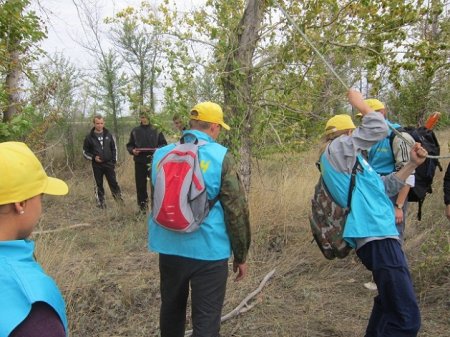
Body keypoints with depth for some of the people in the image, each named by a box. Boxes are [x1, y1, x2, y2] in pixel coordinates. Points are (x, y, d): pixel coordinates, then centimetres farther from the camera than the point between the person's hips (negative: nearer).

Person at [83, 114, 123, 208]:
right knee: (99, 185, 7)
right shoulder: (89, 137, -3)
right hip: (97, 165, -1)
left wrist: (114, 161, 3)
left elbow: (114, 148, 10)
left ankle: (120, 200, 13)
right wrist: (93, 158, -11)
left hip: (109, 164, 1)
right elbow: (85, 152, 4)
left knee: (114, 183, 2)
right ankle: (101, 203, 18)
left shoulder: (108, 135, 3)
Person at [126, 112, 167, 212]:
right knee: (140, 185, 6)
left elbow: (164, 144, 6)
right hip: (140, 162, 2)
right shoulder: (135, 131, 9)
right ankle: (142, 205, 19)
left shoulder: (156, 130, 3)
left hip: (154, 161, -2)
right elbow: (129, 145, 13)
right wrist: (132, 150, -8)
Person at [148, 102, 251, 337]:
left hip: (169, 247, 5)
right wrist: (241, 255, 0)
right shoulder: (221, 156, -11)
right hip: (208, 250, -5)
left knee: (171, 309, 23)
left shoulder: (161, 154, 4)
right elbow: (236, 210, -9)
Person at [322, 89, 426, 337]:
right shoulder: (336, 149, -6)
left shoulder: (352, 160, 24)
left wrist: (412, 164, 19)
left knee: (390, 303, 27)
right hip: (376, 236, -11)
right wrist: (360, 104, 3)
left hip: (379, 235, 11)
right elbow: (379, 129, -13)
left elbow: (384, 187, 28)